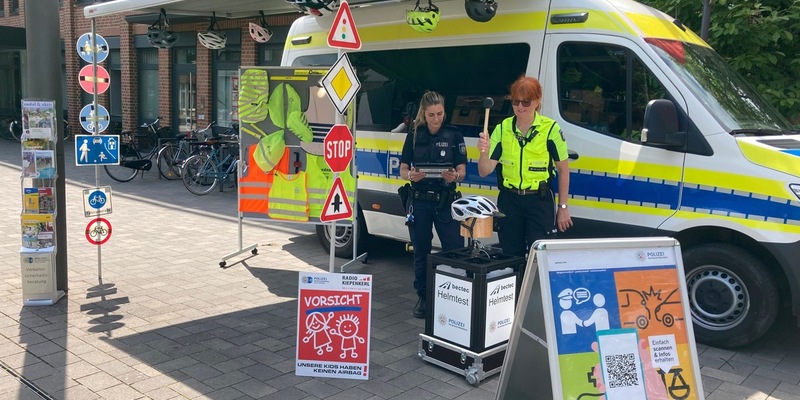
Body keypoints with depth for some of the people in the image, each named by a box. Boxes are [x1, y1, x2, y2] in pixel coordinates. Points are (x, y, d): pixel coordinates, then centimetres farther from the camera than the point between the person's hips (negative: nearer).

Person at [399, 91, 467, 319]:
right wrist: (411, 175, -18)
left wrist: (454, 176, -24)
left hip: (446, 201, -1)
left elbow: (462, 171, 0)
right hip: (419, 201, 1)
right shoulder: (414, 135, 4)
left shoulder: (454, 136, 1)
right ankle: (423, 297, 21)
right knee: (421, 251, 8)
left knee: (455, 249, -7)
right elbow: (403, 170, 5)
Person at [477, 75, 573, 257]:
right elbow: (484, 171, -4)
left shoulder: (550, 129, -6)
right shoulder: (502, 129, 0)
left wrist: (563, 207, 0)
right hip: (509, 201, 3)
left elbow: (563, 169, 1)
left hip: (540, 202, -3)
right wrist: (484, 151, -25)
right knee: (511, 258, 12)